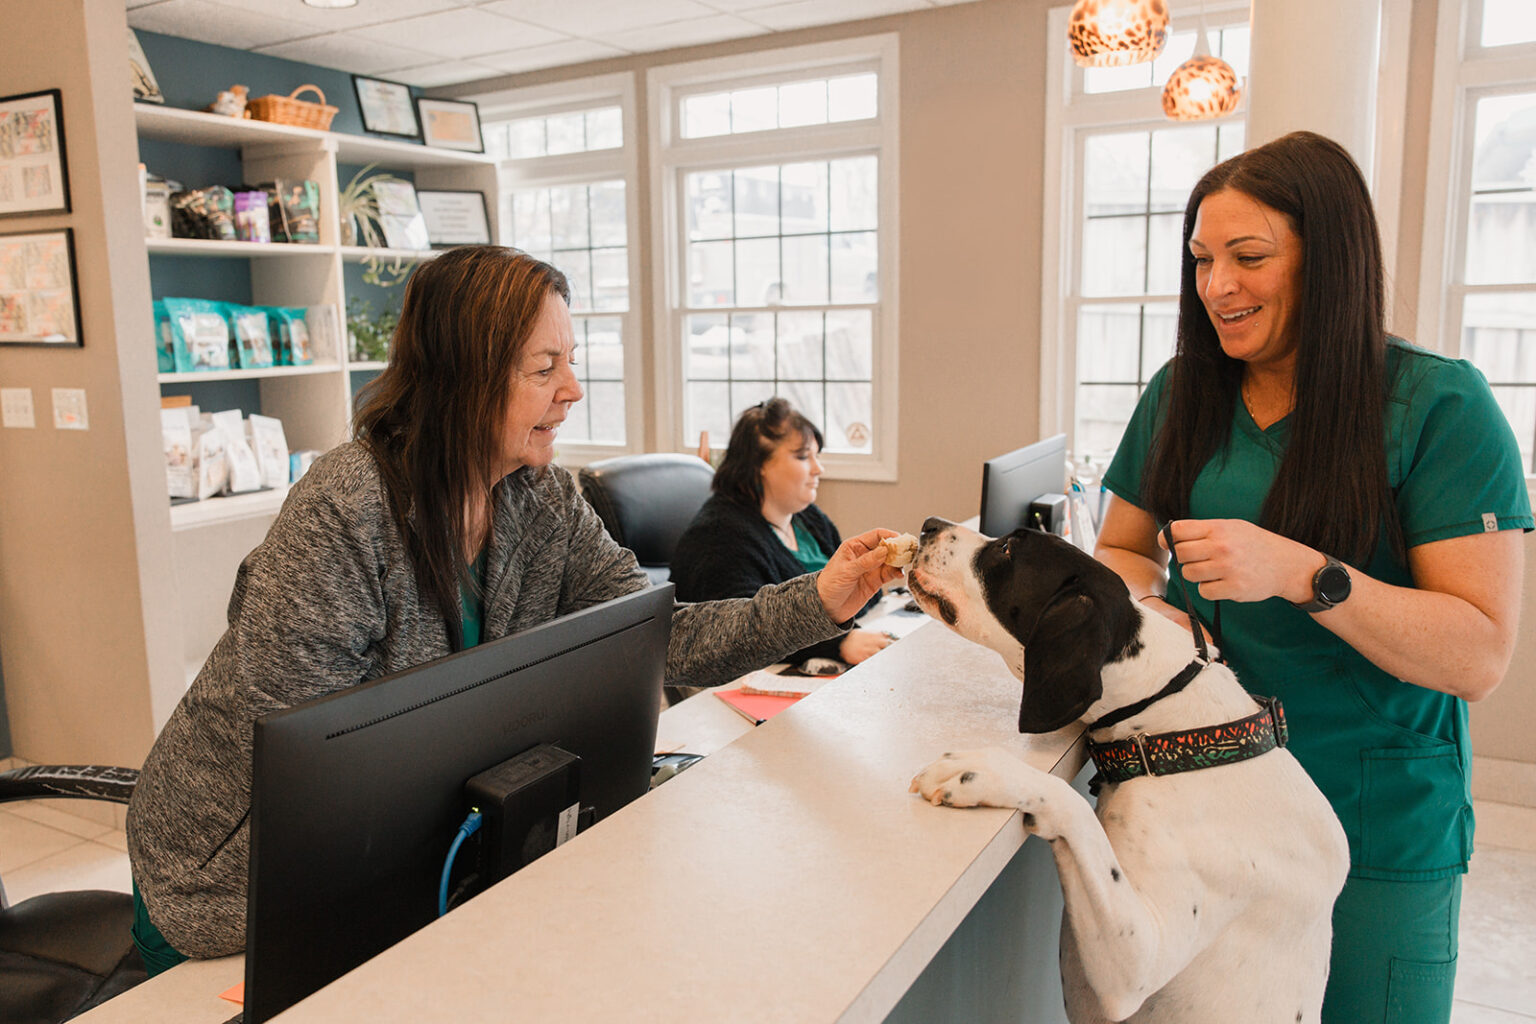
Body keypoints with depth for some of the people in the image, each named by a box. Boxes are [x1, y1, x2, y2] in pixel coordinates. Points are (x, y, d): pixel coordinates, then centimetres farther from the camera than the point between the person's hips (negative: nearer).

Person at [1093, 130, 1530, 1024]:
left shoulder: (1438, 406, -12)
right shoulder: (1181, 395, 2)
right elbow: (1123, 550, 12)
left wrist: (1301, 573, -29)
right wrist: (1147, 606, -10)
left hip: (1377, 833, -3)